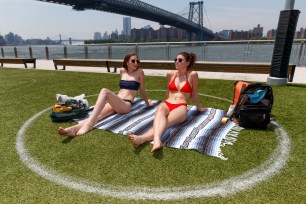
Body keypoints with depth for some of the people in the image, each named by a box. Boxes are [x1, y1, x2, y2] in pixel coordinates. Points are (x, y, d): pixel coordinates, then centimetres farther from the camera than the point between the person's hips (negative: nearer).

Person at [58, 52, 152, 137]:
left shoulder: (139, 72, 3)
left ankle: (88, 125, -44)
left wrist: (147, 103, 21)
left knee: (104, 91, -32)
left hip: (126, 105, -5)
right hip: (115, 103, 6)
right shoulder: (122, 71, 17)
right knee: (99, 115, -24)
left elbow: (142, 90, 12)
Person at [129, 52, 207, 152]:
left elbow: (194, 94, 14)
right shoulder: (170, 74, 14)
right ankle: (157, 140, -65)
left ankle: (141, 139, -60)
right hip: (166, 104, 3)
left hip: (181, 107, -2)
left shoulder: (192, 74, 3)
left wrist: (199, 108, 24)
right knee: (160, 109, -36)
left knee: (166, 122, -35)